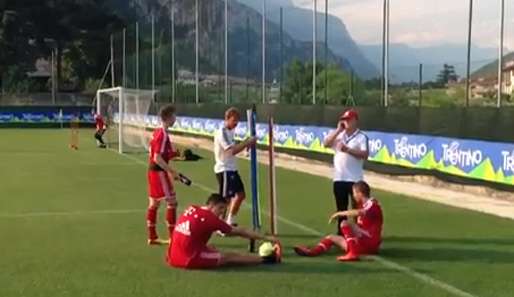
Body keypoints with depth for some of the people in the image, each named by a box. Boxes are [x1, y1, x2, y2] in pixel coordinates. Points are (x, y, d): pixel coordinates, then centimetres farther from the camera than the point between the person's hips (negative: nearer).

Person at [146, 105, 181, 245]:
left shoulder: (157, 132, 11)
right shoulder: (163, 135, -18)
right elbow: (157, 158, -23)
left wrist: (174, 152, 14)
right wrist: (173, 172, -22)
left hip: (153, 171, 10)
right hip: (159, 172, -10)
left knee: (154, 203, 12)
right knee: (172, 201, -5)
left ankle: (152, 237, 18)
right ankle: (173, 237, -1)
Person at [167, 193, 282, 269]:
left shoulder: (191, 209, 7)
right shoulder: (209, 218, -10)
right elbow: (239, 232, -4)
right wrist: (266, 238, 2)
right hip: (189, 260, -7)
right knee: (229, 257, 3)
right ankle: (267, 259, 11)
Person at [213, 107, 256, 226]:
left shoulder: (230, 131, 11)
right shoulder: (222, 132, -19)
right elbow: (232, 151, -27)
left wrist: (245, 144, -2)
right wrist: (247, 143, -23)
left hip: (232, 168, 10)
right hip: (224, 169, -10)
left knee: (240, 194, 14)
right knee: (225, 198, -7)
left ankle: (230, 222, 26)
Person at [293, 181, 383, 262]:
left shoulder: (372, 204, -11)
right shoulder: (365, 206, 19)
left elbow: (357, 213, -32)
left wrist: (339, 213, -20)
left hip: (370, 244, -10)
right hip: (363, 243, 10)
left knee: (344, 223, -23)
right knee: (331, 238, 9)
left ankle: (353, 253, -33)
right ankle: (311, 252, -16)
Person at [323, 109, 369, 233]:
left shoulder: (361, 137, -6)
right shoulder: (339, 134, 10)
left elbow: (365, 154, -18)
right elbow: (326, 144, -3)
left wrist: (348, 150, -25)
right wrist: (338, 130, -7)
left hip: (354, 179, -5)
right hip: (338, 178, 5)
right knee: (341, 209, 13)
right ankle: (341, 233, 22)